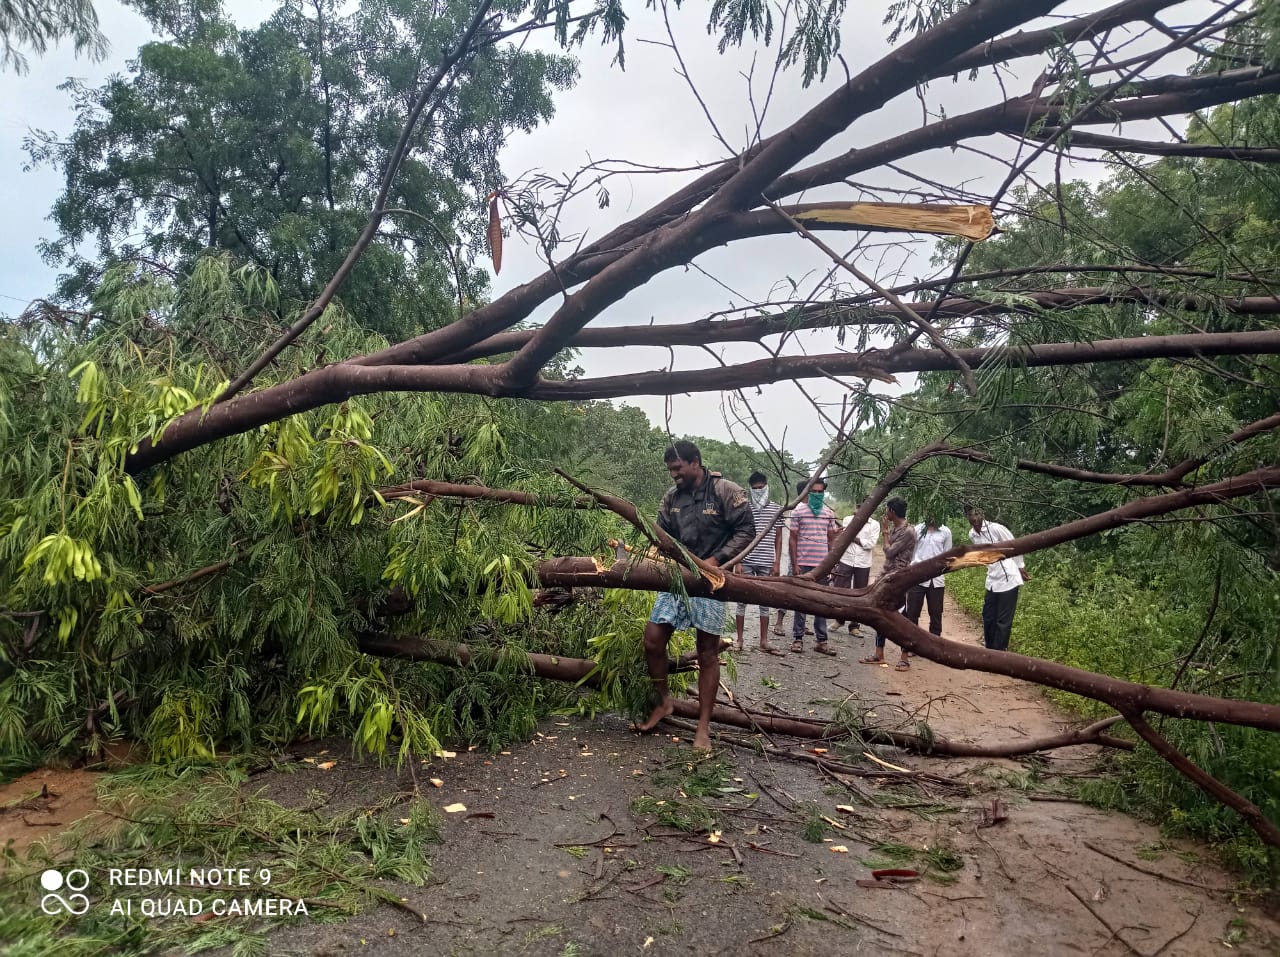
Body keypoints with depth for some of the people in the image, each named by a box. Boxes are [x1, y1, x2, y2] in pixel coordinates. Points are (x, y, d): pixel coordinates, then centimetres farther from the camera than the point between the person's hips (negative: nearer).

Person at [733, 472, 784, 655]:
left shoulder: (776, 509, 5)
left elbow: (778, 539, 8)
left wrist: (777, 563, 1)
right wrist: (737, 562, -4)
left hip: (766, 563, 1)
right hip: (746, 562, -1)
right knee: (742, 600, 3)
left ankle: (764, 641, 14)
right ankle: (739, 639, 12)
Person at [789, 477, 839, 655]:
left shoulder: (829, 513, 9)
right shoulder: (799, 511, -1)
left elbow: (831, 540, 14)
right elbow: (793, 539, -1)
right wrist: (794, 564, -7)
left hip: (822, 564, 3)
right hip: (803, 564, -3)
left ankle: (821, 640, 12)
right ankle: (797, 638, 10)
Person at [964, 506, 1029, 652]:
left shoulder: (996, 529, -16)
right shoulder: (972, 535, 3)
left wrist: (1020, 568, 1)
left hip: (1008, 581, -7)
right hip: (992, 582, 7)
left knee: (1003, 621, -1)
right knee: (988, 619, 12)